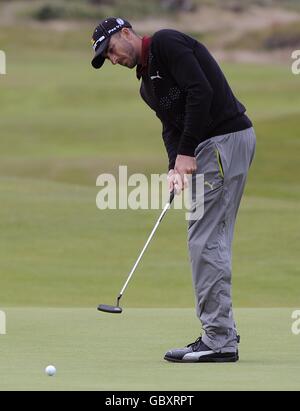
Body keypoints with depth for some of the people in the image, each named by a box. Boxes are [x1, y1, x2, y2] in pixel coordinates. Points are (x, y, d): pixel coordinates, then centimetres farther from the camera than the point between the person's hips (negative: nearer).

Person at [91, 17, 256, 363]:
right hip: (215, 144, 10)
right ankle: (222, 337, 13)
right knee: (213, 241, 10)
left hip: (226, 138, -10)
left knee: (205, 240, -10)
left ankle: (218, 341, -10)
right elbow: (171, 126, 16)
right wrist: (175, 167, -4)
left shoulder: (165, 43, -8)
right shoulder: (147, 84, 21)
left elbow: (201, 91, -19)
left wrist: (186, 152, -18)